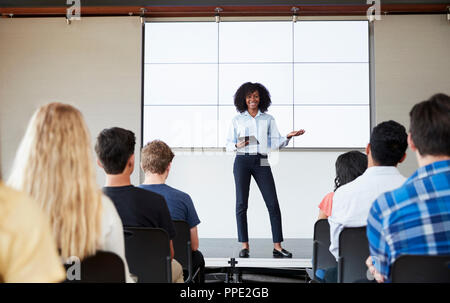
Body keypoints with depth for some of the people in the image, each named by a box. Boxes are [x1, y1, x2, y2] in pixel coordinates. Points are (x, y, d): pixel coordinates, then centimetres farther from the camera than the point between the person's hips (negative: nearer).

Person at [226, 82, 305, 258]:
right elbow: (229, 145, 9)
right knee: (241, 204, -2)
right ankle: (244, 246, 7)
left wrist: (288, 137, -9)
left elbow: (276, 143, 8)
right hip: (242, 161, -1)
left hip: (261, 162, 1)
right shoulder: (237, 120, 9)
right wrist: (238, 145, -12)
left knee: (273, 204, -5)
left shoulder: (268, 119, 12)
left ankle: (277, 247, 1)